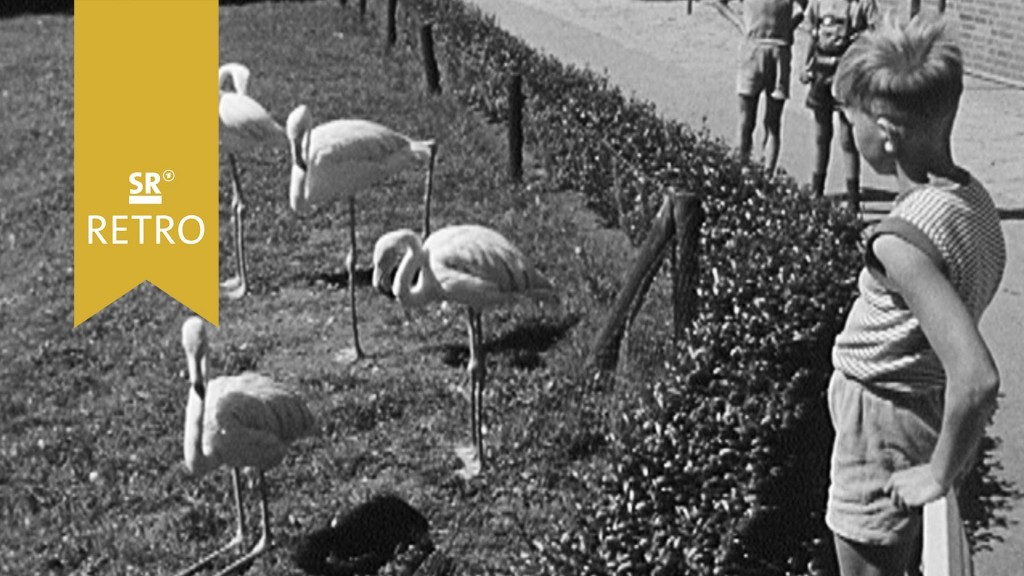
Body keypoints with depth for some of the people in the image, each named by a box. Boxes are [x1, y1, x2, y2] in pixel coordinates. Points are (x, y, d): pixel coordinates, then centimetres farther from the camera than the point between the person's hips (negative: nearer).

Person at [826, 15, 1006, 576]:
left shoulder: (904, 240, -31)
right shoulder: (972, 197, -3)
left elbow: (977, 379, -38)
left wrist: (940, 474, -22)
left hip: (882, 429, -9)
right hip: (929, 410, 9)